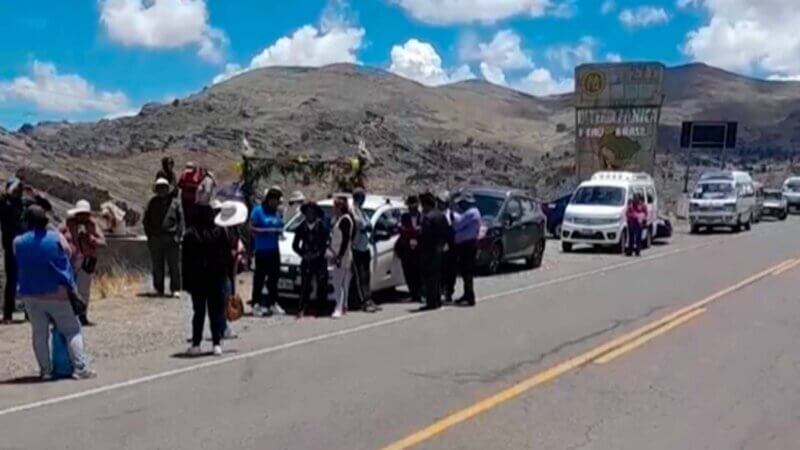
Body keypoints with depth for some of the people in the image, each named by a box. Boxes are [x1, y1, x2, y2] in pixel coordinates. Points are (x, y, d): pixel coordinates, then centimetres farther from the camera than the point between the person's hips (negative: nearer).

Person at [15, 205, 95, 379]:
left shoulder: (18, 243, -1)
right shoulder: (56, 237, -9)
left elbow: (22, 265, 9)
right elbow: (68, 255, 1)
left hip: (31, 295, 3)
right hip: (58, 293, -3)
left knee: (40, 334, 13)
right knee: (72, 331, 5)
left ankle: (45, 370, 12)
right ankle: (80, 368, -3)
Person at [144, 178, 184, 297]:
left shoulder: (175, 202, 5)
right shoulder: (153, 202, 12)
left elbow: (181, 220, 3)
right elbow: (146, 220, 15)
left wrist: (178, 235, -7)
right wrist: (149, 235, 4)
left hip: (171, 237, -2)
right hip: (155, 238, 2)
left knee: (174, 265, -3)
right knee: (157, 266, 6)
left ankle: (175, 289, 3)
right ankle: (159, 289, 15)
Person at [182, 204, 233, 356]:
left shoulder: (190, 235, -4)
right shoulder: (220, 233, -2)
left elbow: (185, 260, -3)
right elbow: (228, 256, 0)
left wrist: (186, 281, 0)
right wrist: (229, 274, 7)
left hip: (197, 278, 0)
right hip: (217, 277, 0)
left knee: (199, 312, 7)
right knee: (217, 311, 5)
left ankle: (196, 344, 8)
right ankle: (217, 344, 1)